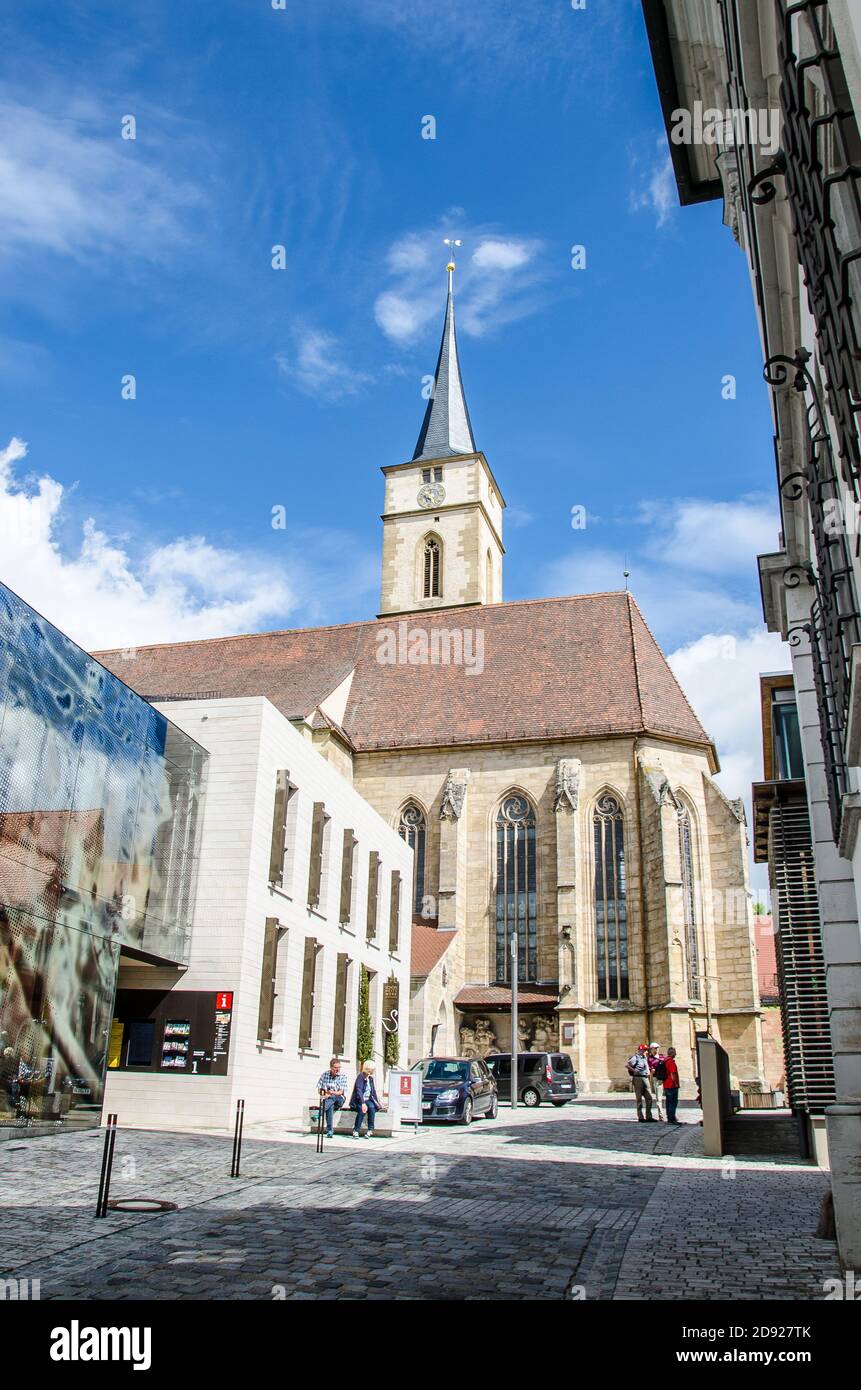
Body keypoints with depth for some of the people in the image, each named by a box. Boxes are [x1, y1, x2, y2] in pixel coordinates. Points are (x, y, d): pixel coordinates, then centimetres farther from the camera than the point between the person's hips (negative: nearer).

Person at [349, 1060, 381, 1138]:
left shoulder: (370, 1078, 11)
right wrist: (363, 1103, -34)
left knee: (372, 1107, -27)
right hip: (359, 1100, -5)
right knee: (362, 1109, -35)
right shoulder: (361, 1076, -11)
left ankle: (370, 1130, -24)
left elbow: (373, 1091, 16)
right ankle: (356, 1131, -26)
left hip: (368, 1100, 5)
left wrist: (377, 1102, 3)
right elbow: (359, 1090, -23)